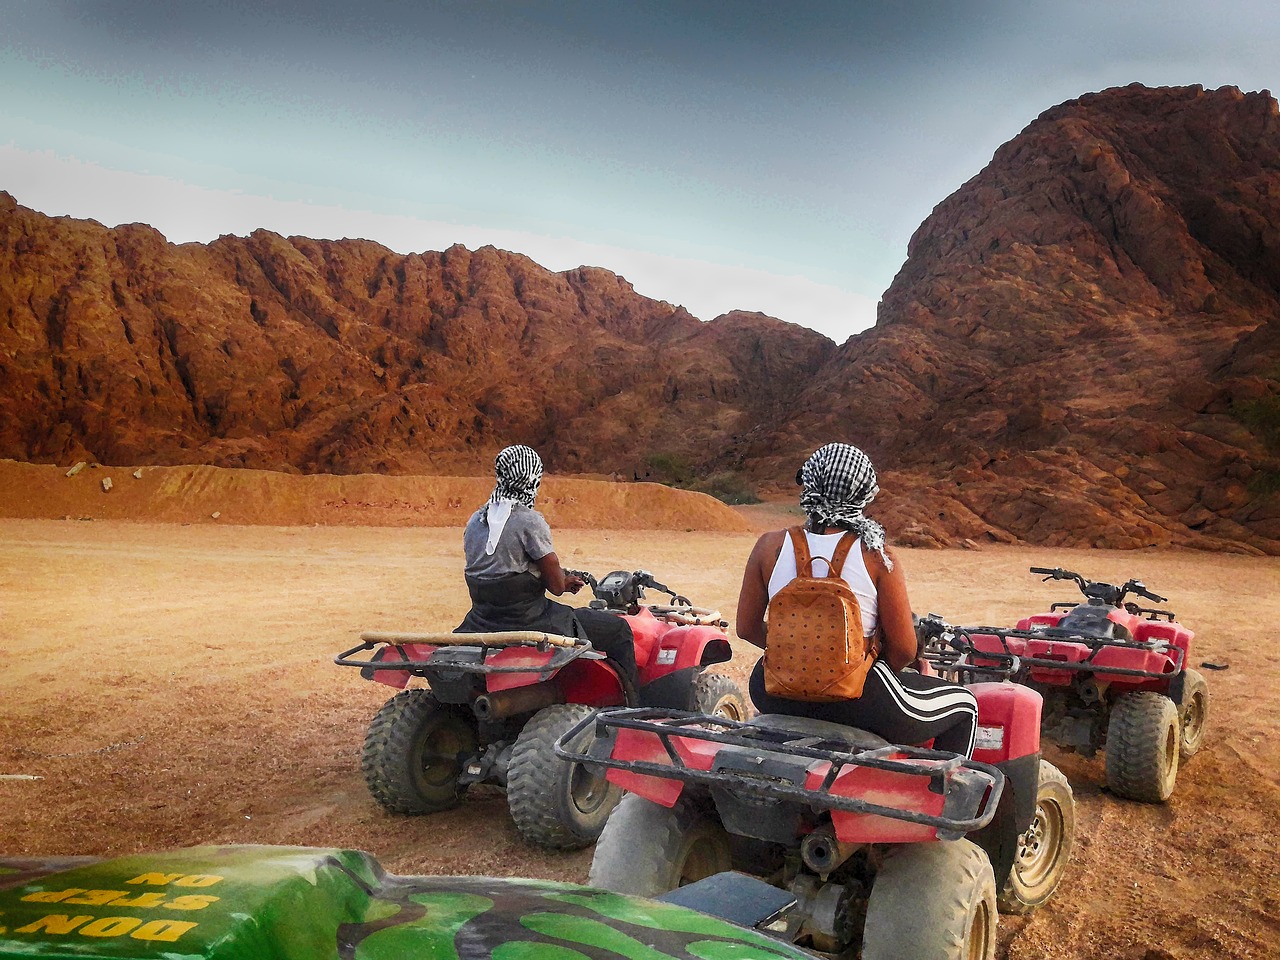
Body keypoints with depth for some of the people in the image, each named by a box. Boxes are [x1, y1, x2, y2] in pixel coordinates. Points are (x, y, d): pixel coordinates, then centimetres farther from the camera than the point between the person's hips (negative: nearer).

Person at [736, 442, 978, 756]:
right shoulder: (877, 556, -13)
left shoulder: (770, 546, -5)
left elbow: (747, 628, 3)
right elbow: (904, 649, -9)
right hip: (855, 701, -3)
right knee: (963, 705, 21)